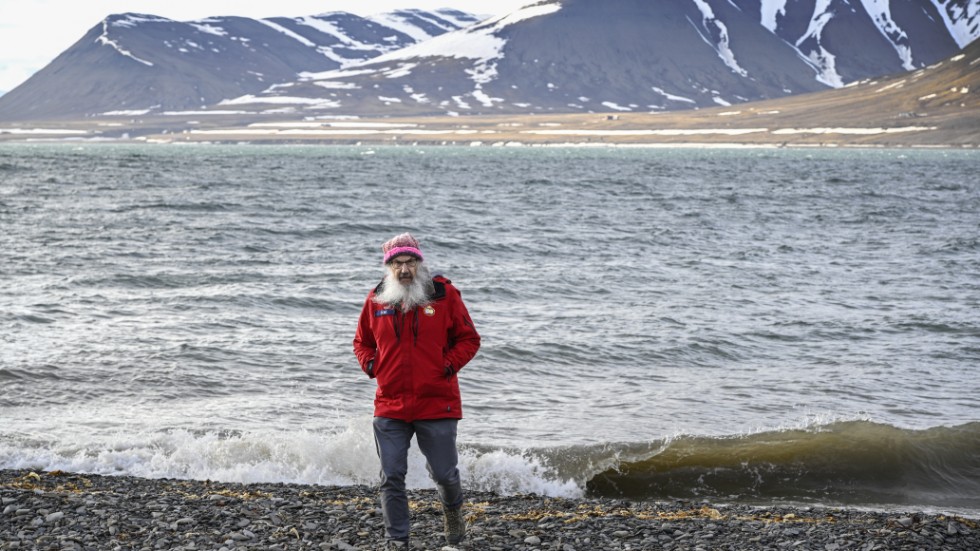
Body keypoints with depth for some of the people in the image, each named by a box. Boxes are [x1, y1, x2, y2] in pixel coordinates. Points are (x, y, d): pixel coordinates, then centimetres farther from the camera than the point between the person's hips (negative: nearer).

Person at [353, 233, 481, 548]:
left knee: (444, 474, 7)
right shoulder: (376, 299, 4)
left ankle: (452, 509, 40)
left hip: (437, 405, -2)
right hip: (389, 407, 2)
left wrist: (449, 365, -9)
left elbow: (469, 338, 4)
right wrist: (371, 365, 1)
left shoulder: (443, 294, -3)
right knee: (391, 478, 2)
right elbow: (362, 341, 19)